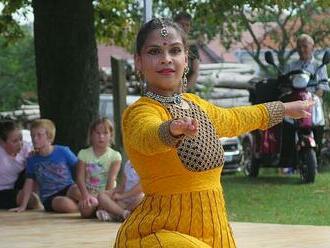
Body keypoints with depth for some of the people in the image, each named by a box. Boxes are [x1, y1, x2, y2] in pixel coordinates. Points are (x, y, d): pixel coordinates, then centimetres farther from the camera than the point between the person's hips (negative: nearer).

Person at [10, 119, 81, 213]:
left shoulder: (63, 152, -2)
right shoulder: (32, 160, 4)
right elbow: (29, 183, 10)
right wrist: (23, 206, 7)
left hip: (68, 189, -1)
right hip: (50, 198, 1)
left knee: (77, 191, -38)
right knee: (64, 203, -36)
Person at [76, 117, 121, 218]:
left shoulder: (114, 156, 1)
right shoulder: (84, 154, 4)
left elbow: (111, 179, -9)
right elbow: (80, 178, -5)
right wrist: (85, 195, -22)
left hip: (106, 194, -1)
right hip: (89, 193, 1)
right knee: (85, 209, -32)